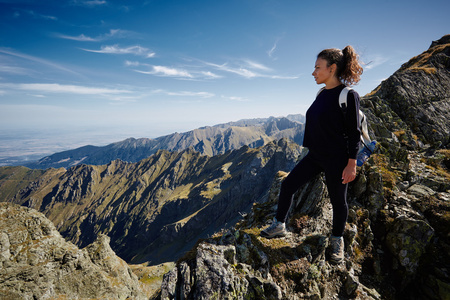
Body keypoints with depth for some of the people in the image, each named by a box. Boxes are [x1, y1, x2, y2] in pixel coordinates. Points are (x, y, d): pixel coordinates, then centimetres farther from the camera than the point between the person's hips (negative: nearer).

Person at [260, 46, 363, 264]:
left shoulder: (348, 95, -15)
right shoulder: (322, 94, 7)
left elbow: (354, 133, -14)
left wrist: (352, 164, -15)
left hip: (336, 160, -7)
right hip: (315, 156, 7)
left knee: (338, 200, 10)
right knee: (287, 185, 5)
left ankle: (337, 240, 35)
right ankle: (279, 226, 22)